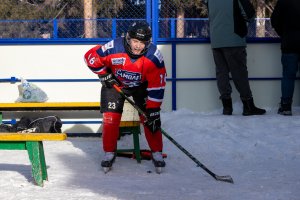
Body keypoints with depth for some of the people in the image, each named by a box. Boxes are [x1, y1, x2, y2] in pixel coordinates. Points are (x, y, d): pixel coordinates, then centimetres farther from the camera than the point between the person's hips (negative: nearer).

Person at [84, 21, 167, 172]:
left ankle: (157, 153, 6)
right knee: (111, 117, -8)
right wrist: (104, 74, -12)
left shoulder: (154, 57, -30)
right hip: (115, 83, 0)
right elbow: (91, 56, -16)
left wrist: (153, 110, -26)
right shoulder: (114, 48, -33)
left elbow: (157, 87, -25)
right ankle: (109, 153, 7)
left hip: (141, 86, 0)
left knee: (150, 118, -8)